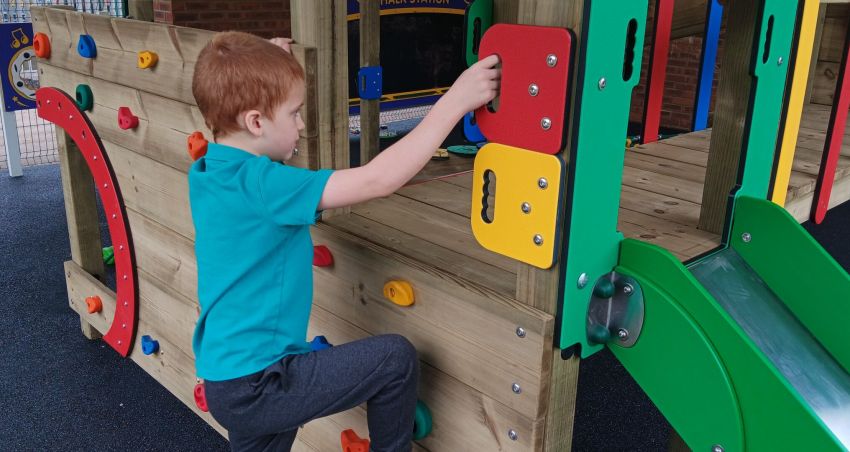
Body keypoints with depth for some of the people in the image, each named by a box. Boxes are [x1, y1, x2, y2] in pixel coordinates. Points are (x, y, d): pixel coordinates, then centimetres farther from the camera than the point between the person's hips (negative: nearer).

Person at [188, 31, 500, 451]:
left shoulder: (204, 174, 2)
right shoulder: (261, 184, -25)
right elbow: (378, 180, -30)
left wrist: (257, 71, 20)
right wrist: (455, 100, -25)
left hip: (225, 379, 9)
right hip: (257, 386, -9)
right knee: (395, 358, -1)